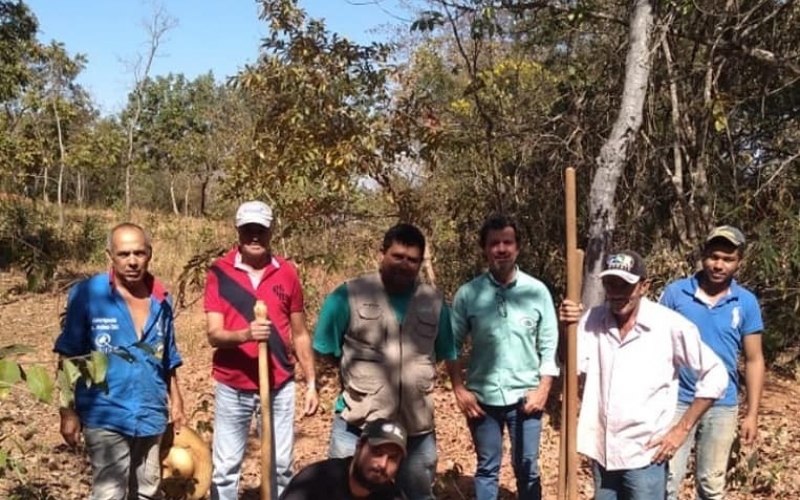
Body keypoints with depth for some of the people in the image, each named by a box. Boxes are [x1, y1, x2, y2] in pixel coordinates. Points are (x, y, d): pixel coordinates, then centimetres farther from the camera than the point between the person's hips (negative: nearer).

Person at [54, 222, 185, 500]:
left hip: (151, 415, 5)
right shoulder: (87, 294, -10)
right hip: (106, 416, -5)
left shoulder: (161, 301, 4)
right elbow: (68, 357, -7)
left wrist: (176, 403, 14)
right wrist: (68, 411, -10)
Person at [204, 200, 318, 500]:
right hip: (232, 387, -1)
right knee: (226, 468, 8)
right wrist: (245, 334, -32)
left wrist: (311, 383, 6)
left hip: (279, 386, 2)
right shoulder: (219, 272, -6)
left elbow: (300, 334, 7)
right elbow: (214, 335, -12)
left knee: (281, 466, 10)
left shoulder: (287, 273, 1)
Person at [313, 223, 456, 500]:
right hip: (357, 426, -3)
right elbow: (328, 350, 0)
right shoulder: (348, 295, -7)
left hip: (417, 428, 3)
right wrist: (357, 383, 4)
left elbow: (442, 354, 14)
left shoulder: (434, 301, 3)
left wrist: (414, 376, 9)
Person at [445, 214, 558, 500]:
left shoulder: (537, 291, -5)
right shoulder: (468, 294, -5)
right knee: (487, 468, 14)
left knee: (527, 469, 13)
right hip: (482, 398, 0)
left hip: (525, 396, 0)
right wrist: (459, 390, -6)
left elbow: (549, 345, -1)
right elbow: (452, 346, 0)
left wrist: (543, 389, -7)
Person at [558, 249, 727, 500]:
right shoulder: (593, 320, -1)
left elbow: (715, 376, -7)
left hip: (644, 454, -4)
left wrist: (683, 428, -8)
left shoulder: (670, 325, -13)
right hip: (602, 451, 4)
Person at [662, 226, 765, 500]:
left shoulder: (747, 303, -1)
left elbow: (753, 360, 3)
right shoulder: (675, 292, -6)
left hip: (722, 406, 2)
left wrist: (752, 413, 1)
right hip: (676, 401, -1)